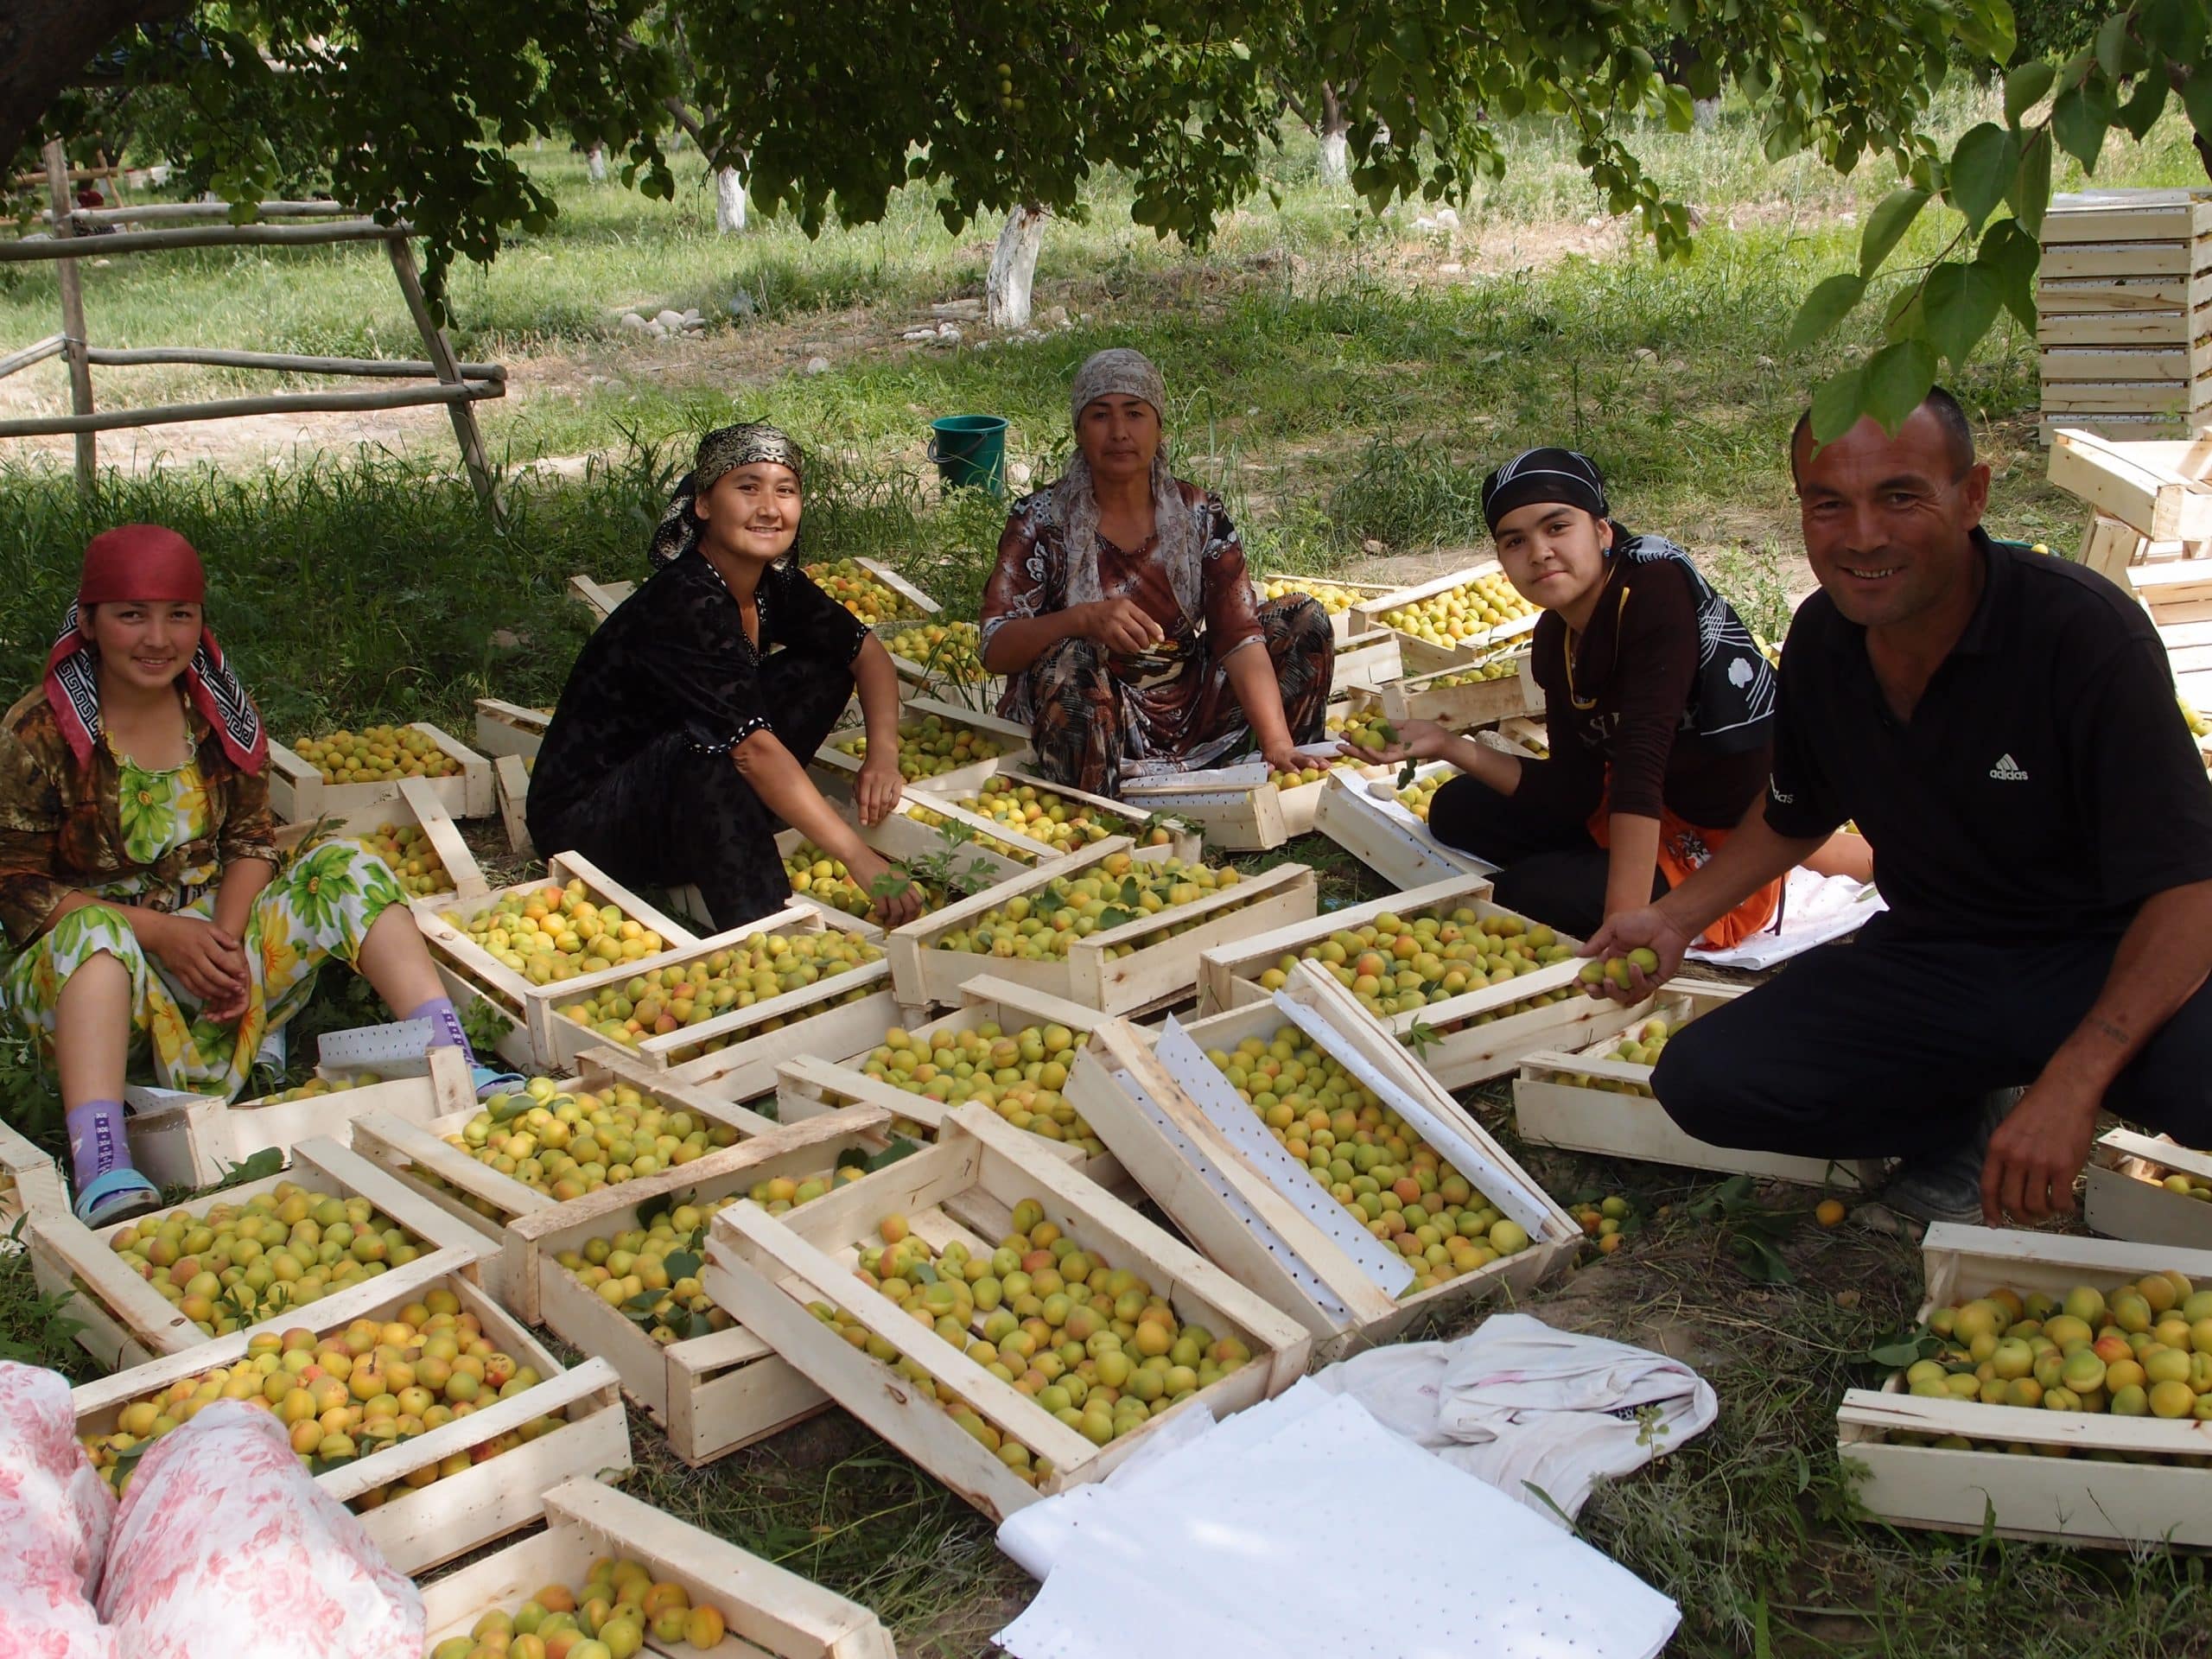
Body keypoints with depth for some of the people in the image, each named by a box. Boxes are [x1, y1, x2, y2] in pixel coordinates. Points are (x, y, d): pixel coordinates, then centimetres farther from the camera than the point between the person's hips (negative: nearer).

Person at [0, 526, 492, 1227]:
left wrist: (225, 937, -15)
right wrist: (162, 933, -21)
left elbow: (251, 840, 5)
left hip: (216, 940, 4)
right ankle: (102, 1172, -55)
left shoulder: (221, 714, 3)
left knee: (344, 868, -15)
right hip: (79, 968, -4)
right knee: (95, 931, -37)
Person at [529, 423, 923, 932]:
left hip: (681, 796, 9)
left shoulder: (775, 585, -3)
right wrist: (862, 859, -38)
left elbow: (868, 653, 10)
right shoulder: (682, 603, -27)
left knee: (823, 670, 1)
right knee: (707, 754, -38)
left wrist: (883, 753, -10)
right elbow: (755, 748, -35)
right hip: (584, 818, -9)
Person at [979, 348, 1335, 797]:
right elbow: (995, 650, -17)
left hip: (1190, 712, 3)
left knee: (1302, 618, -7)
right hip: (1092, 719, -3)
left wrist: (1278, 743, -26)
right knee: (1067, 659, -36)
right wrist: (1083, 618, -36)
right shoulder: (1041, 520, -8)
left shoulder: (1200, 515, -1)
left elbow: (1240, 638, -12)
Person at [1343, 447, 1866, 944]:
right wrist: (1448, 746, -8)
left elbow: (1639, 766, -36)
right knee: (1458, 811, 12)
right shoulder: (1553, 641, -3)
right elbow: (1572, 791, 0)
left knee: (1528, 893, -22)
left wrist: (1624, 926, -41)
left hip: (1730, 854, -9)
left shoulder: (1657, 593, -27)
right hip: (1650, 812, 9)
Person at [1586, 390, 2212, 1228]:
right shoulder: (1822, 638, -3)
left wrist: (2072, 1082, -37)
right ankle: (1965, 1121, 7)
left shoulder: (2086, 632, -22)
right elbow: (1793, 817, 19)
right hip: (1927, 963, 5)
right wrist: (1675, 917, 7)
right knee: (1700, 1081, -15)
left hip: (2105, 962, -5)